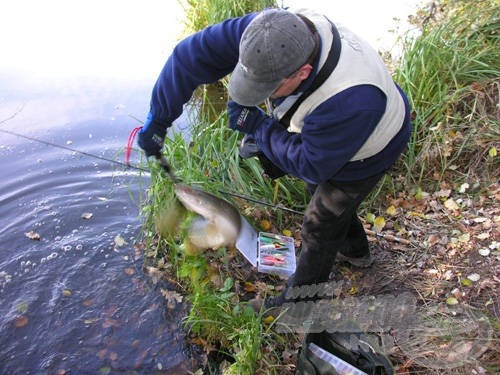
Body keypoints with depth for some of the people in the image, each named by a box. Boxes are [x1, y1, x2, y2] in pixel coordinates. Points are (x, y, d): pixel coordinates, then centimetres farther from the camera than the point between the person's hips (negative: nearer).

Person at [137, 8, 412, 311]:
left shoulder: (351, 100, -47)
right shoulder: (273, 31, -30)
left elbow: (311, 165, -33)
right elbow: (195, 53, -26)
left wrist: (257, 125, -32)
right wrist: (158, 119, -25)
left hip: (362, 157, -7)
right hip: (322, 135, 7)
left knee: (319, 226, 4)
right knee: (321, 193, 27)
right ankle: (356, 251, 55)